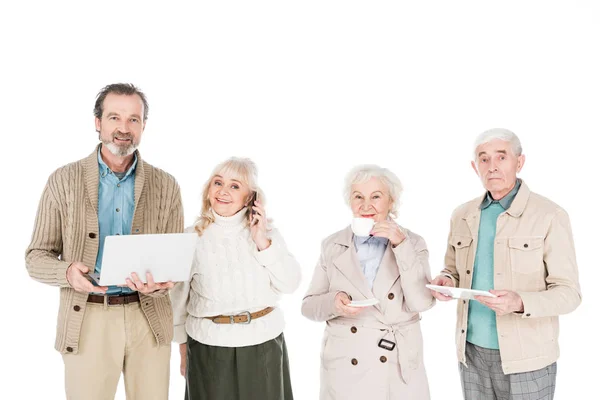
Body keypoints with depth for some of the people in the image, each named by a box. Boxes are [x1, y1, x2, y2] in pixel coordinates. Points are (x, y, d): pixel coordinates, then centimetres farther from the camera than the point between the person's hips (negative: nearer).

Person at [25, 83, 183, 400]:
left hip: (149, 318, 2)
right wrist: (68, 272, -20)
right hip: (86, 320, -1)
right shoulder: (63, 181, -1)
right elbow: (36, 257, 1)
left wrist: (158, 285, -19)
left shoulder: (165, 186, 2)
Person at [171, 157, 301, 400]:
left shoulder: (267, 232, 0)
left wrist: (263, 243, -14)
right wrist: (183, 347, 7)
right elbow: (179, 297, 3)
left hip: (263, 344, 1)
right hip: (208, 346, -1)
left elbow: (290, 284, -6)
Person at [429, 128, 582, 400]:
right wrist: (446, 281, -8)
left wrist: (520, 302, -29)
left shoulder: (550, 216, -11)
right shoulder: (462, 216, 3)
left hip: (525, 358, -4)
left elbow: (568, 293, -11)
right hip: (472, 352, 4)